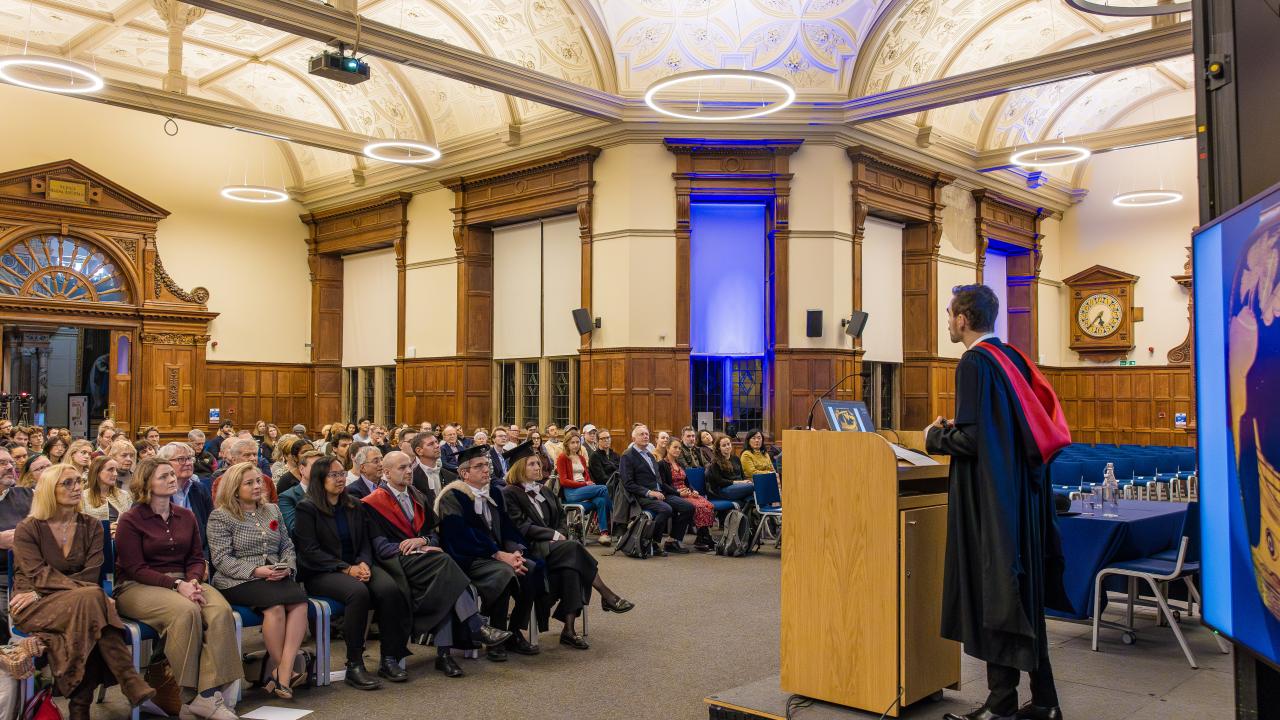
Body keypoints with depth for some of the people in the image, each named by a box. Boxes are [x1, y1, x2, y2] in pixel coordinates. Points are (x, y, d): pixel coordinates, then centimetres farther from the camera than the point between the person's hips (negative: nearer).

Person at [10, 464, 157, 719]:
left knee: (90, 598, -35)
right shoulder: (27, 529, -1)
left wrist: (42, 592, -17)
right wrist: (89, 592, -28)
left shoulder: (91, 526, 8)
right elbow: (39, 576, -14)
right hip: (34, 609, -3)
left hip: (79, 603, 3)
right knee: (91, 598, -33)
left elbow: (92, 574, -4)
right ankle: (130, 681, -36)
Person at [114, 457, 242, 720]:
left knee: (221, 611, -28)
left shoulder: (186, 516, 15)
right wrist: (176, 585, -20)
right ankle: (186, 696, -26)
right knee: (186, 611, -36)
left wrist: (193, 580, -11)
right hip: (138, 587, -4)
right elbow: (135, 569, -8)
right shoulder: (130, 520, -1)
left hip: (183, 583, 5)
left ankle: (209, 693, -31)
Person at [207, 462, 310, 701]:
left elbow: (287, 546, 19)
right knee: (276, 604, -34)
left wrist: (287, 567, -3)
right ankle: (284, 671, -19)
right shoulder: (220, 517, 4)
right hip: (237, 581, -5)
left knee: (300, 600, -29)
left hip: (276, 577, 5)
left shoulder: (272, 510, 21)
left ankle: (283, 671, -31)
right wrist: (255, 571, -17)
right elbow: (221, 558, -6)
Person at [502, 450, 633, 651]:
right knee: (574, 548, -30)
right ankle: (607, 596, -23)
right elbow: (520, 526, -11)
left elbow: (561, 516, 19)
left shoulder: (544, 491, 21)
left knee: (571, 565, -28)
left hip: (550, 545, 6)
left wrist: (561, 535, -3)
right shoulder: (510, 493, -1)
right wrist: (554, 535, -12)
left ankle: (569, 629, -31)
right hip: (531, 549, -6)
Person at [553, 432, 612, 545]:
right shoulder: (562, 458, 5)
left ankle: (604, 533, -35)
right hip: (570, 493, -5)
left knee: (601, 501, -30)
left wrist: (590, 483, -5)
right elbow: (564, 481, -4)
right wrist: (585, 484, -12)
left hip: (585, 490, 5)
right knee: (603, 489, -26)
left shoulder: (582, 458, 25)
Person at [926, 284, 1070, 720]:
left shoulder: (974, 363, -14)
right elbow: (1022, 425, 17)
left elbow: (970, 439, -21)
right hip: (1023, 495, 9)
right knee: (1024, 593, 14)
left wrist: (935, 436, -2)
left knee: (993, 597, -1)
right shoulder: (1013, 358, 12)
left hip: (988, 500, -9)